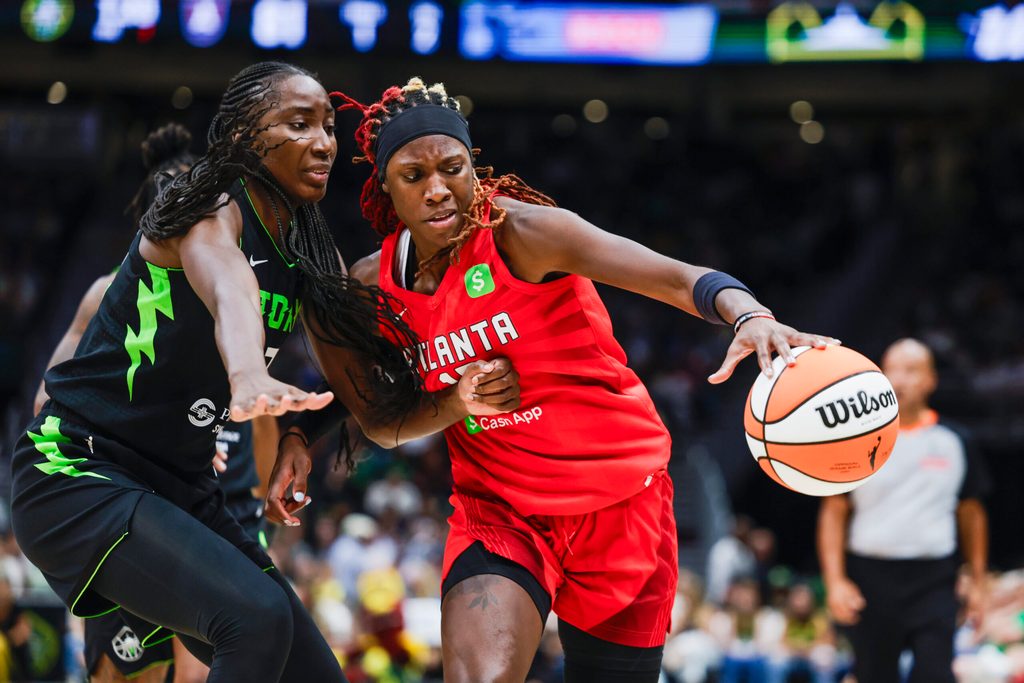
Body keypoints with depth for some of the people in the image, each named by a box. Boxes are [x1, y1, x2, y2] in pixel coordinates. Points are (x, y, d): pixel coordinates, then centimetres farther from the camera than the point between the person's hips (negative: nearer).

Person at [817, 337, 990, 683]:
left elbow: (971, 515, 15)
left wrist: (977, 582, 12)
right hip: (871, 578, 0)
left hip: (934, 580, 0)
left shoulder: (953, 443, 6)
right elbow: (833, 513, 3)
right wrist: (835, 581, -7)